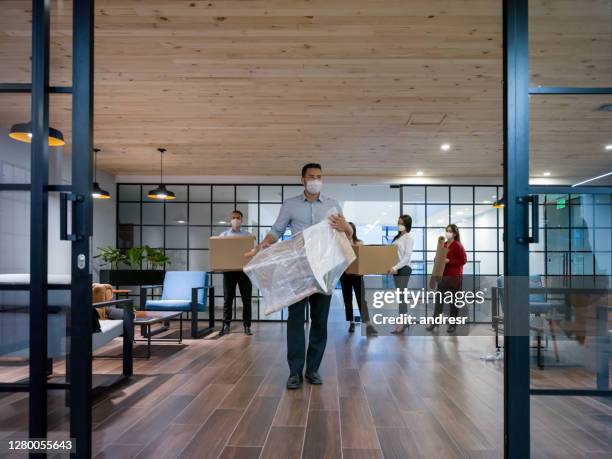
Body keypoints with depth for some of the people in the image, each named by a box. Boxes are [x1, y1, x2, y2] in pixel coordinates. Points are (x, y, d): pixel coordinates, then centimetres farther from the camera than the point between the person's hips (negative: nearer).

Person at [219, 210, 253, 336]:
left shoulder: (248, 235, 9)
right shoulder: (223, 235, 10)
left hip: (244, 269, 0)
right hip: (229, 270, 0)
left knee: (246, 299, 3)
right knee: (227, 299, 3)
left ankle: (247, 326, 10)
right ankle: (226, 326, 10)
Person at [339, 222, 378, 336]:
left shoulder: (359, 243, 5)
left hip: (357, 274, -1)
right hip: (345, 274, 1)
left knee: (361, 299, -8)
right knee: (347, 299, 7)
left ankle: (368, 325, -14)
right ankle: (351, 323, 17)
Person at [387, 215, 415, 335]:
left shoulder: (409, 237, -8)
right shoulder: (397, 237, 16)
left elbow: (407, 256, -15)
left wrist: (396, 267, -21)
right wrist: (393, 267, 3)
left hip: (404, 269, -8)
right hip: (396, 269, 8)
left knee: (401, 295, -9)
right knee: (400, 295, 10)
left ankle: (401, 324, -7)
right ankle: (404, 322, 17)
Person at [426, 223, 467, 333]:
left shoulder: (458, 246, -8)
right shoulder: (443, 245, 12)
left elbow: (463, 260, -14)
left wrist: (449, 261, -18)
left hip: (454, 277, -6)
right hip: (443, 275, 6)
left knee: (453, 300, 3)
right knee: (439, 299, 4)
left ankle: (452, 324, 13)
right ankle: (435, 322, 9)